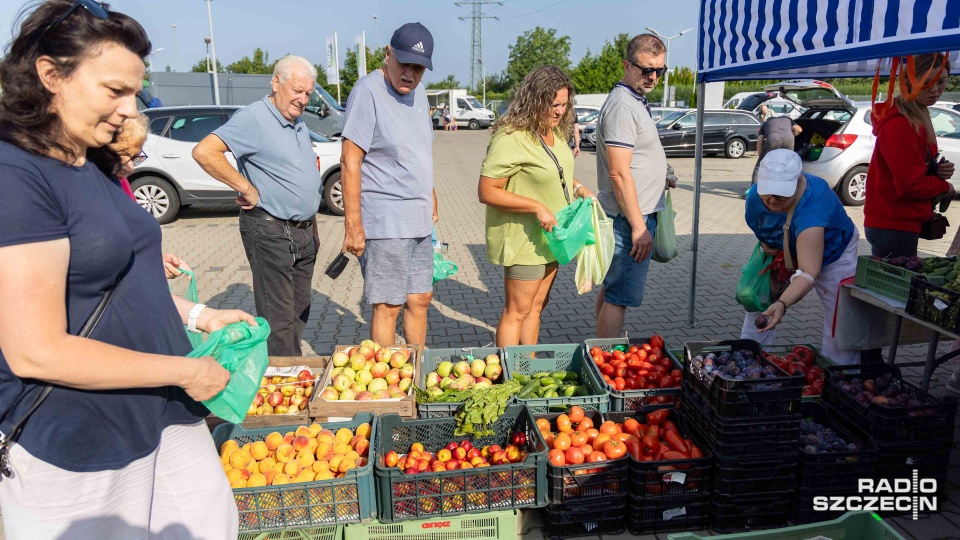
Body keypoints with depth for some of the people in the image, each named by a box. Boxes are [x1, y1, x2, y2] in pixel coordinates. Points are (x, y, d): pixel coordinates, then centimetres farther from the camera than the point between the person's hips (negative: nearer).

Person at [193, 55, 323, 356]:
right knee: (279, 319, -4)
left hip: (303, 232, 9)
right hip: (270, 232, -9)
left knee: (300, 311, 15)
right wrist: (248, 190, -19)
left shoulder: (298, 124, 16)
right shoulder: (254, 118, -11)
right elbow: (204, 152, -23)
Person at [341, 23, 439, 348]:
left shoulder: (418, 93, 11)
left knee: (420, 300, 14)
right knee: (388, 307, -1)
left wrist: (431, 201, 21)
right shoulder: (368, 91, -13)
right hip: (385, 222, -8)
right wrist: (353, 225, -20)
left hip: (419, 220, 8)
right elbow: (350, 161, -17)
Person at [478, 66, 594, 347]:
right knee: (517, 312, 1)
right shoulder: (511, 138, -22)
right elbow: (487, 192, -23)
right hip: (524, 239, -9)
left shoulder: (556, 131, 6)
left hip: (549, 236, 9)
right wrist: (537, 207, -27)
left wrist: (577, 187, 5)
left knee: (535, 307, 18)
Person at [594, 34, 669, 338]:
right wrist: (639, 227, -21)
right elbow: (619, 174, -23)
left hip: (636, 215, 11)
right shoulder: (622, 105, -17)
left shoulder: (634, 101, 16)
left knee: (611, 290, 17)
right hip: (631, 217, -11)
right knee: (619, 297, -4)